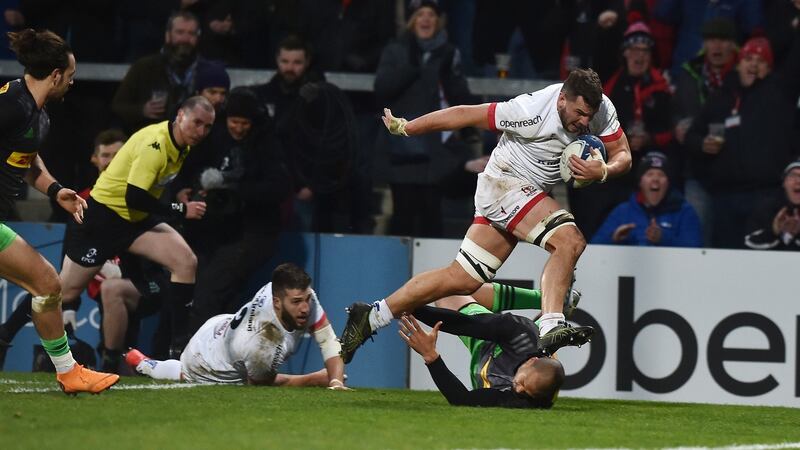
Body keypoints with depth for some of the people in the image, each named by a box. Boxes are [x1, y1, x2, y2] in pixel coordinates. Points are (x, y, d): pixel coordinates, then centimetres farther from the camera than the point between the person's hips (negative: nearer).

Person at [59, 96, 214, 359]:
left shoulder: (182, 145, 0)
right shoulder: (155, 144, -28)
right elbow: (134, 198, -32)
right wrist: (181, 211, -25)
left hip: (137, 219, 8)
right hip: (102, 217, -8)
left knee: (186, 262, -11)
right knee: (66, 291, -1)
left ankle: (179, 345, -9)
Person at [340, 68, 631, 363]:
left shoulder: (601, 109, -9)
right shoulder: (533, 110, -26)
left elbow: (623, 155, -1)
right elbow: (464, 115, -17)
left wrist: (603, 171, -26)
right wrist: (403, 128, -8)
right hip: (504, 184, -7)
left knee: (462, 280, 8)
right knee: (570, 242, -29)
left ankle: (371, 317, 17)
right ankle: (550, 328, -36)